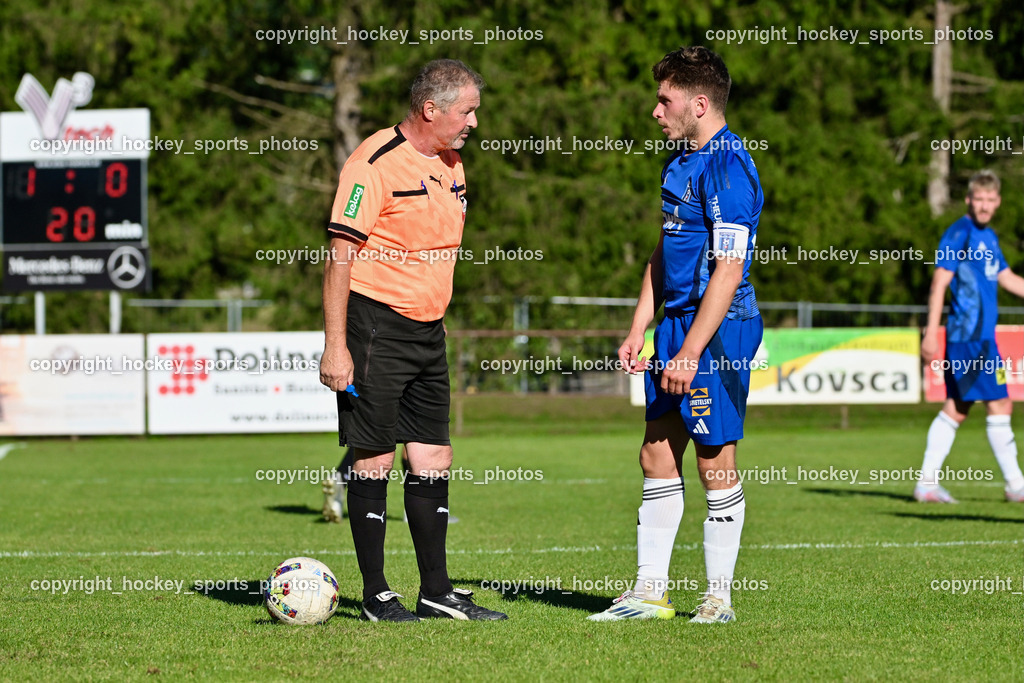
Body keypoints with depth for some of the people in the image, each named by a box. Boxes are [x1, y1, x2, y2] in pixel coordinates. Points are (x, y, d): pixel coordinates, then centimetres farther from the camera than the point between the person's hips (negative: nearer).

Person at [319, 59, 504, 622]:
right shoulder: (375, 163, -14)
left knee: (433, 458, 7)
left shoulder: (451, 165, 13)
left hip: (427, 329, 8)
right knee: (374, 459, -3)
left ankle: (436, 591, 13)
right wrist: (335, 346, -19)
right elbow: (340, 254, -15)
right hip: (375, 326, -8)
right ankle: (376, 596, 4)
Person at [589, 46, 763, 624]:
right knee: (658, 454, 9)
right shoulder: (680, 165, 15)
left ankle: (720, 597, 7)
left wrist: (690, 353, -22)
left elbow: (728, 271, -20)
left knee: (716, 463, -2)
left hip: (718, 327, -9)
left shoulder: (728, 168, -16)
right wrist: (639, 331, 16)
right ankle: (650, 592, 14)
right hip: (679, 321, 9)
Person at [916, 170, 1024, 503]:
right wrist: (931, 334, -17)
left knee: (956, 409, 8)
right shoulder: (959, 233, -10)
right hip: (969, 335, -9)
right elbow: (939, 283, -13)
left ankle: (927, 483, 10)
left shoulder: (989, 237, 16)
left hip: (982, 335, 9)